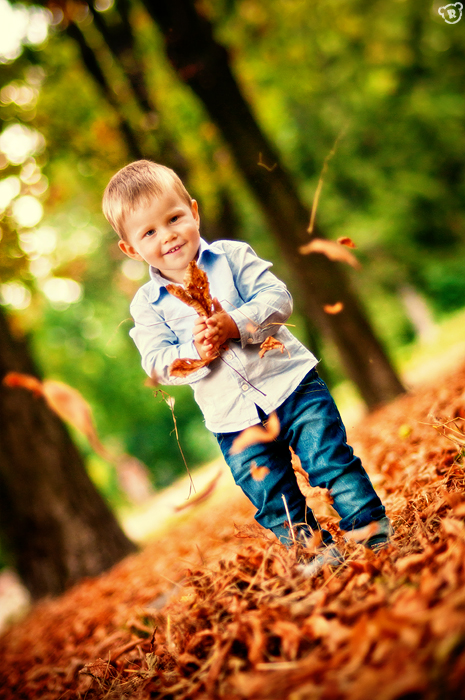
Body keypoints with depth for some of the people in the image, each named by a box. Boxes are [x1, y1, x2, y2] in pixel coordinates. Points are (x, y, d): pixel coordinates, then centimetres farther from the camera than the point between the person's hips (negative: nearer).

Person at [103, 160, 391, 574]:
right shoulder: (147, 305, 2)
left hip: (288, 383, -2)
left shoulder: (233, 256, 0)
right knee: (274, 501, 6)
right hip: (234, 419, 2)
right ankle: (315, 547, 22)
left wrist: (235, 324, -24)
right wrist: (193, 352, -22)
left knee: (332, 459, -4)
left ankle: (371, 527, 7)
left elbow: (278, 298, -10)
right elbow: (157, 364, -4)